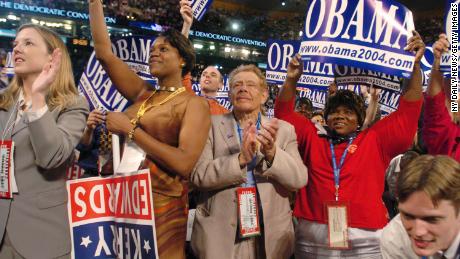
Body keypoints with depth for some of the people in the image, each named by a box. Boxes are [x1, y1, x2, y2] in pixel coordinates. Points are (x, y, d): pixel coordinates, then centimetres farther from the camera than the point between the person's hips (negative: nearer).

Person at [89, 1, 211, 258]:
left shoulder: (194, 103, -8)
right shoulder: (143, 94, 8)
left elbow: (184, 164, -21)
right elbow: (104, 52, 7)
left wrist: (130, 129, -17)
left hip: (161, 205, -5)